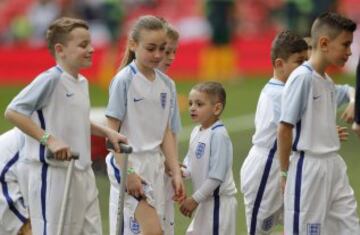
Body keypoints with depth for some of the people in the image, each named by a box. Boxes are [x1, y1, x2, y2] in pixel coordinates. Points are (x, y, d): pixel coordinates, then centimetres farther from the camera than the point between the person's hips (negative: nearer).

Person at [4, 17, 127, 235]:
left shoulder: (82, 82, 11)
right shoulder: (50, 79, -14)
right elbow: (13, 112, -20)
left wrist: (106, 131, 12)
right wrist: (49, 140, -25)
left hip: (83, 173, 9)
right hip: (53, 174, -9)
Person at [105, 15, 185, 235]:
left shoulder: (167, 84, 9)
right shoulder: (124, 80, -8)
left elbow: (167, 133, 11)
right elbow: (112, 131, -9)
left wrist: (176, 173, 4)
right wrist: (126, 172, -15)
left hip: (155, 166, 6)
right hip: (130, 164, -6)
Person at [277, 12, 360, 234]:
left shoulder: (328, 82, 11)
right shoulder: (302, 77, -14)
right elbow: (284, 128, -13)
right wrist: (285, 171, -9)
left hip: (334, 166, 8)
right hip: (308, 168, -8)